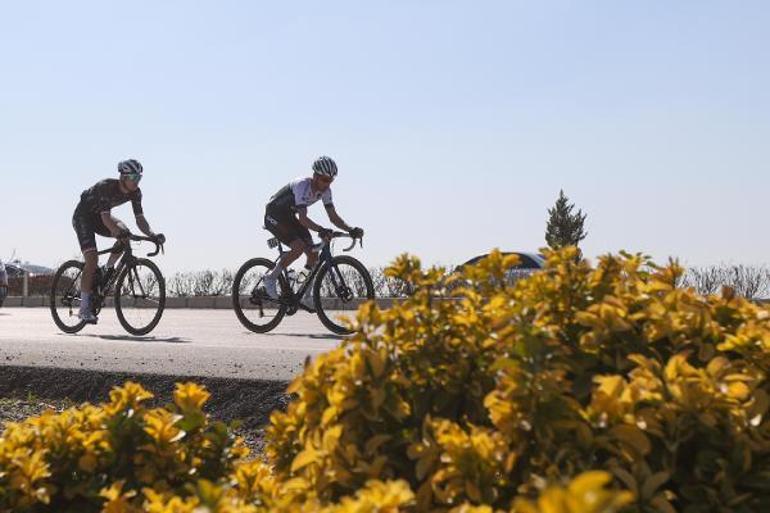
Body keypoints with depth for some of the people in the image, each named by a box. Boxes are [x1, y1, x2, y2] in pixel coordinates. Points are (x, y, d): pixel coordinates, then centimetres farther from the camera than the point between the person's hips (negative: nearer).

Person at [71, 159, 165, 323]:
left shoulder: (135, 193, -15)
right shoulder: (106, 186, -33)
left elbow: (140, 218, -18)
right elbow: (105, 216, -42)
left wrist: (151, 234, -36)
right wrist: (118, 232, -60)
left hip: (98, 217, 6)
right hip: (82, 216, -6)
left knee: (124, 233, -23)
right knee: (92, 260, -18)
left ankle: (107, 270, -1)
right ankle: (84, 308, -14)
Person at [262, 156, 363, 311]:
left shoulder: (325, 190, -10)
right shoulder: (302, 186, -32)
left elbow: (333, 217, -9)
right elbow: (302, 218, -41)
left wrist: (351, 229, -25)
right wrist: (321, 230, -55)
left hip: (289, 217, 8)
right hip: (274, 216, -8)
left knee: (313, 254, -5)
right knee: (298, 247, -28)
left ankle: (306, 298, 6)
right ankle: (270, 278, -11)